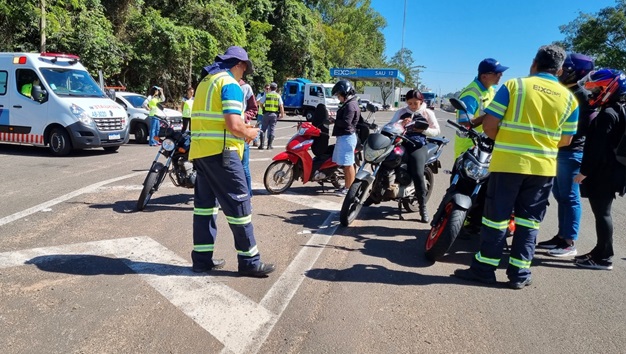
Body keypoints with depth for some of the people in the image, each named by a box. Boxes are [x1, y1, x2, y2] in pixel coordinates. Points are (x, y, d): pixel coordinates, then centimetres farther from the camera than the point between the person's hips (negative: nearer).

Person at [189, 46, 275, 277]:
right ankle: (249, 261, 2)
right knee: (238, 204, -4)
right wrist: (249, 133, -1)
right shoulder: (230, 84, -9)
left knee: (205, 203, 12)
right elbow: (233, 125, -20)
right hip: (220, 152, -9)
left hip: (200, 150, 9)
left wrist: (242, 130, 20)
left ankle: (202, 259, 16)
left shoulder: (206, 82, 20)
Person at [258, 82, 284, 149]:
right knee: (271, 130, 5)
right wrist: (282, 114, 2)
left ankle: (261, 145, 3)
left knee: (263, 129, 7)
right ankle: (269, 145, 5)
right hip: (274, 114, 0)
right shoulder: (278, 96, 3)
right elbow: (281, 106, -3)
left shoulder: (266, 95, 2)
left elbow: (261, 104, 4)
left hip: (266, 113, 0)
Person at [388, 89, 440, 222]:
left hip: (418, 145, -3)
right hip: (401, 143, 3)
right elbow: (390, 125, 5)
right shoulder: (401, 112, 14)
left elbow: (436, 131, 7)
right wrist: (401, 123, -14)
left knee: (418, 174, -19)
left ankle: (423, 208, -11)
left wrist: (423, 129, -10)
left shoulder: (427, 113, 9)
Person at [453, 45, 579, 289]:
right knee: (529, 220, 11)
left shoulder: (514, 85, -2)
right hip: (543, 167, 3)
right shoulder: (569, 98, 6)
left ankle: (484, 268, 13)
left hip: (508, 162, -2)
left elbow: (489, 125, -6)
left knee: (496, 215, 6)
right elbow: (565, 140, 9)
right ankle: (519, 273, 17)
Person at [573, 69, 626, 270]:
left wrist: (584, 171, -16)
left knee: (601, 213, -4)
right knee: (602, 213, 15)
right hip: (609, 172, 10)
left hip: (602, 173, -10)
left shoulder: (607, 114, -16)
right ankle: (600, 252, 23)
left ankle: (604, 258, 3)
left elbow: (597, 148, -21)